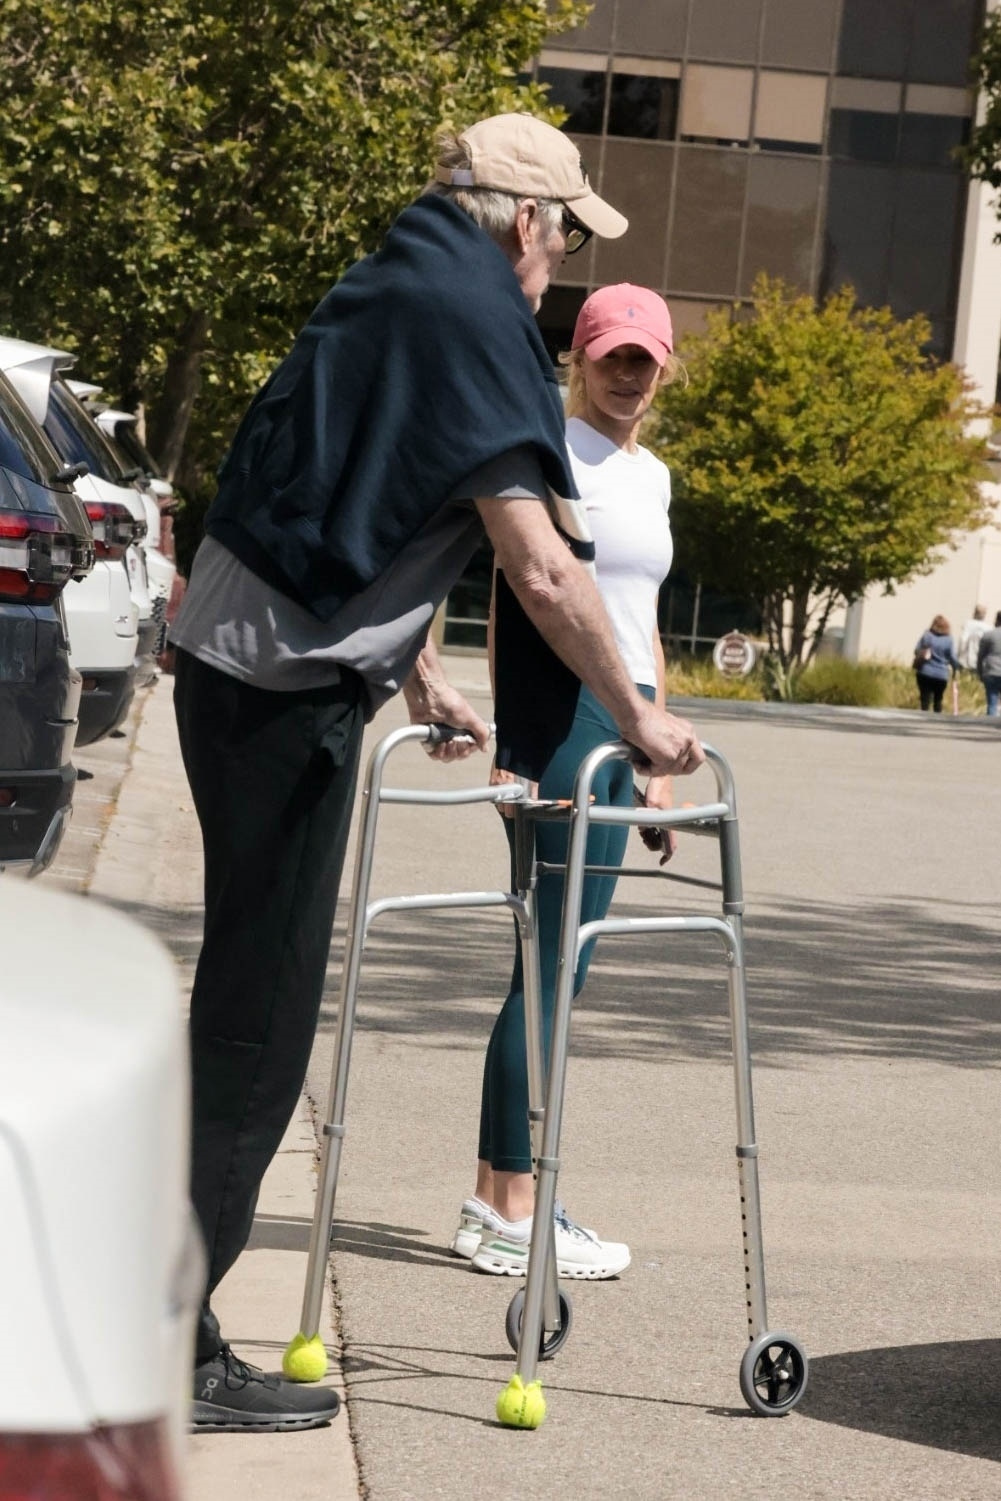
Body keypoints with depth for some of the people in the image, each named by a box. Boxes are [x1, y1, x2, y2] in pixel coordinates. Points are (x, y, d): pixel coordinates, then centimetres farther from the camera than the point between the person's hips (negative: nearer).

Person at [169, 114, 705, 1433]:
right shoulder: (475, 320, -12)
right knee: (260, 1020, -7)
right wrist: (637, 716, -7)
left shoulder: (393, 289, 18)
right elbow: (540, 568, -17)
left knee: (249, 1002, 16)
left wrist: (420, 679, 32)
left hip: (238, 659, 10)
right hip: (285, 683, -10)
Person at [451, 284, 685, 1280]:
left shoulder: (650, 475, 19)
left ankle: (499, 1200, 15)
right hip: (563, 707, -9)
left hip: (623, 718, 9)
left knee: (562, 963, 9)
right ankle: (509, 1213, -3)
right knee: (553, 962, -8)